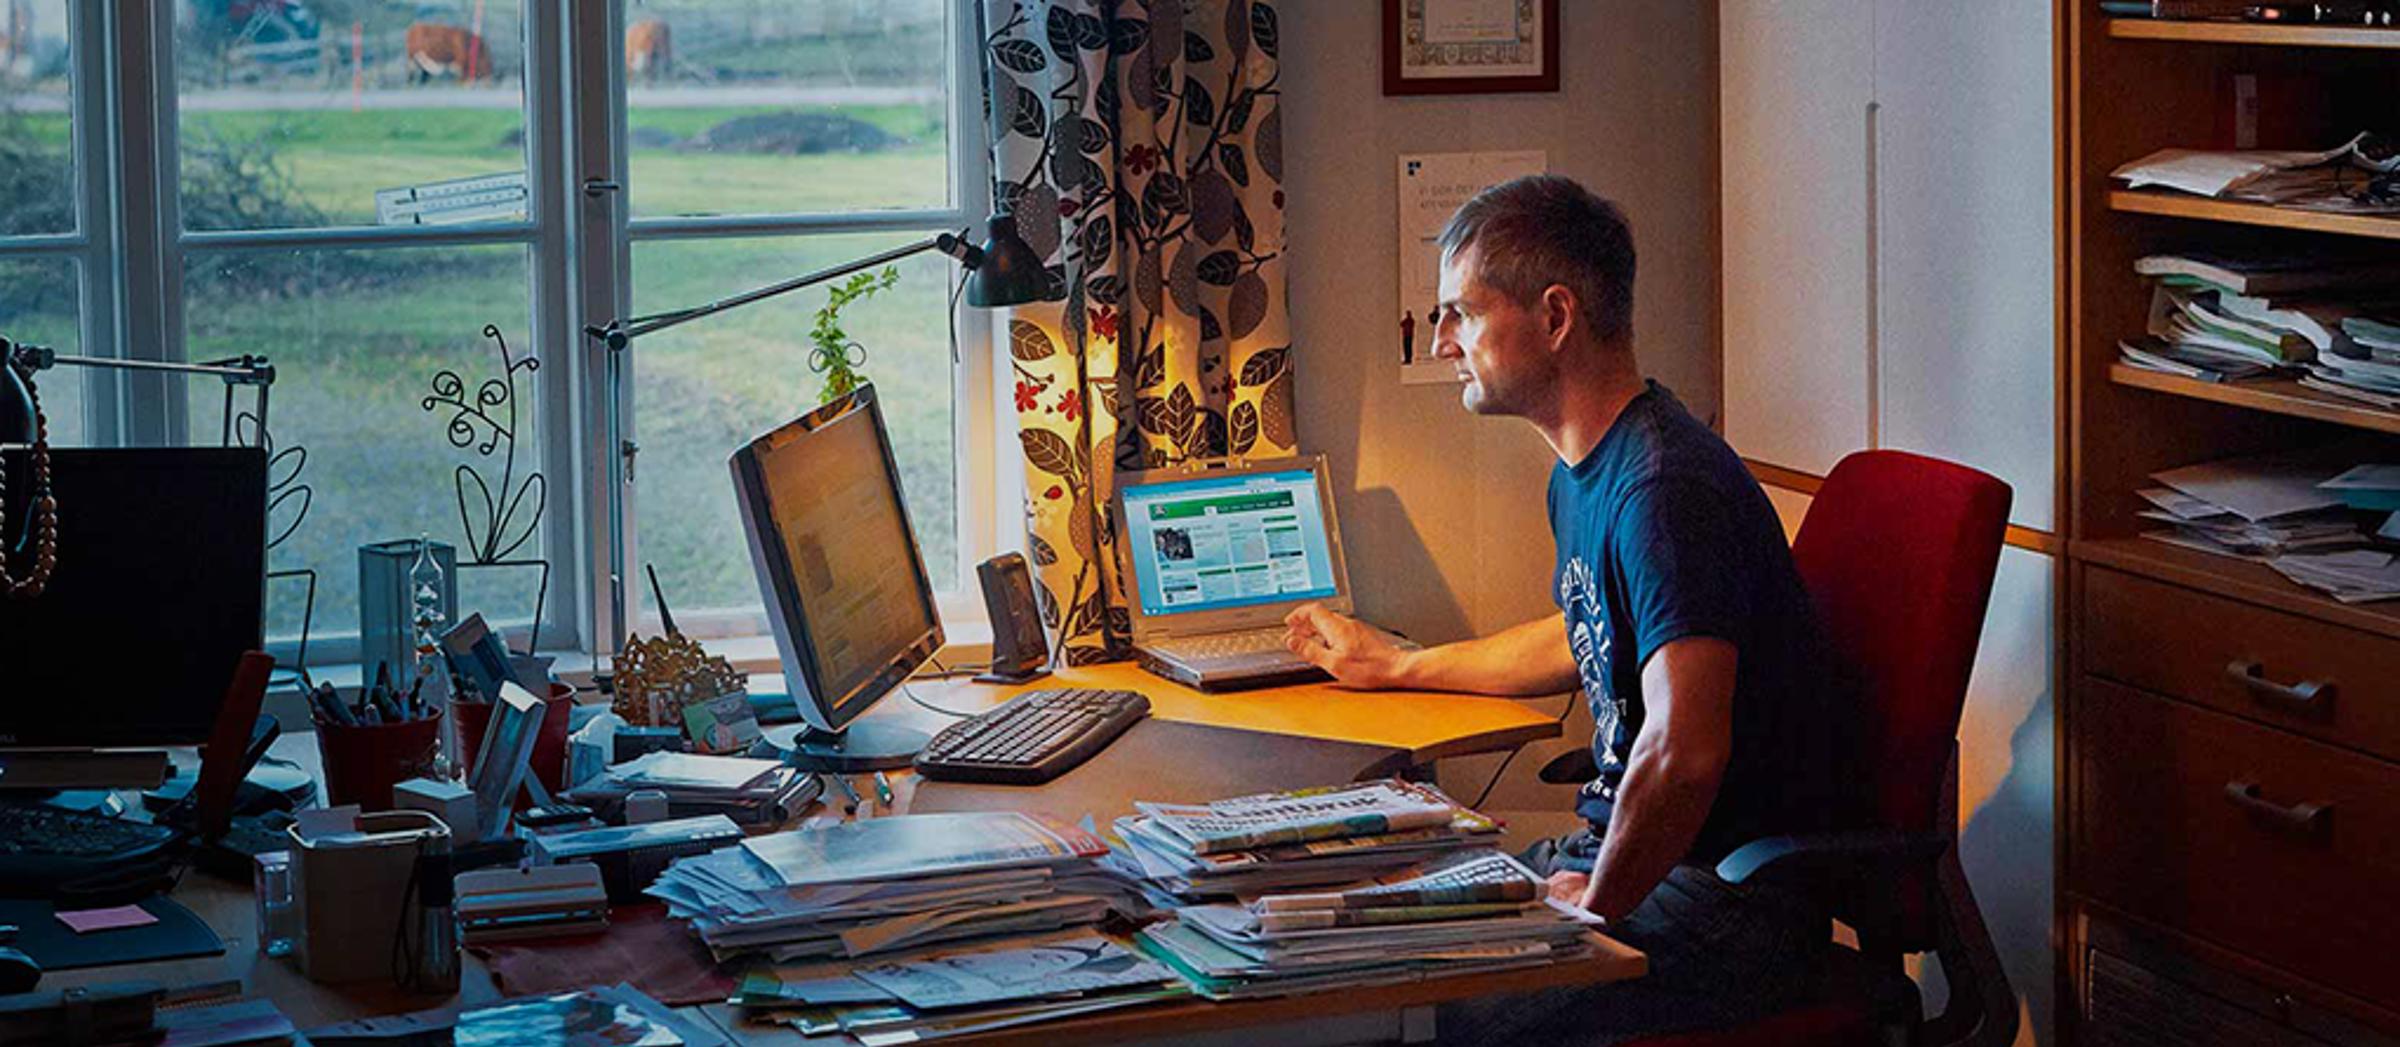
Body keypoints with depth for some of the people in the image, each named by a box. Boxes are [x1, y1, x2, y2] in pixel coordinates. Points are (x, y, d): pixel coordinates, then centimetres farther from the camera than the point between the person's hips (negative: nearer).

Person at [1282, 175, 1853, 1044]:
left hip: (1734, 901, -10)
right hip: (1629, 850, 10)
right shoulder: (1582, 473, 12)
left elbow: (1681, 755, -31)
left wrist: (1594, 906, -17)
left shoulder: (1665, 490, -22)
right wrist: (1397, 665, 39)